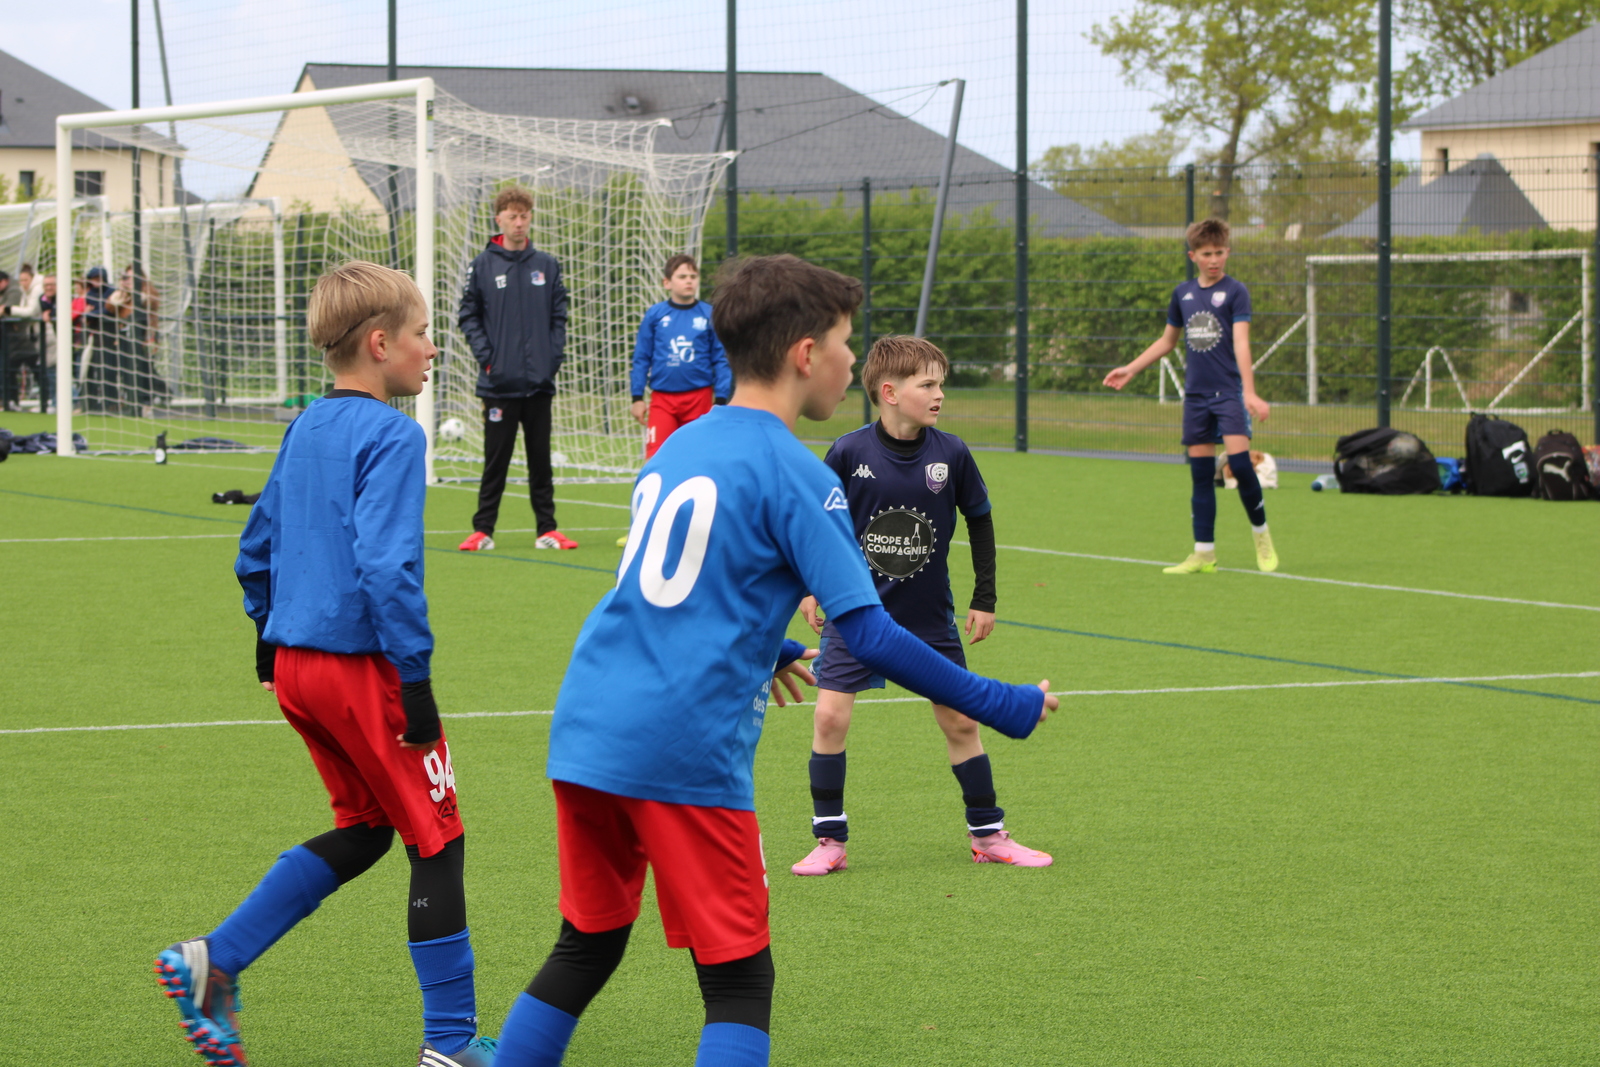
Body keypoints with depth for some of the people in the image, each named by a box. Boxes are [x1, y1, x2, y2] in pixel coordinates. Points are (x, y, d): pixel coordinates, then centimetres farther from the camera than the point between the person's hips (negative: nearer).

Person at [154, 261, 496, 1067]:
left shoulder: (304, 430, 11)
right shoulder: (390, 436, -15)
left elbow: (256, 549, 18)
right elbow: (386, 567, -23)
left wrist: (269, 635, 29)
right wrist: (415, 676, -20)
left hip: (295, 666, 9)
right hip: (363, 667, -9)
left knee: (364, 827, 20)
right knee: (436, 840, 3)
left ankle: (213, 961, 10)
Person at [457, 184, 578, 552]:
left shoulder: (547, 266, 9)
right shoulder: (482, 266, 1)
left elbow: (559, 316, 12)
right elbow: (469, 315, 3)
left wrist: (554, 356, -1)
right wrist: (485, 356, -7)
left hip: (539, 382, 2)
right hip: (500, 382, -2)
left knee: (541, 458, 7)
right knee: (496, 459, 0)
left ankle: (547, 529, 11)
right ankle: (482, 531, 5)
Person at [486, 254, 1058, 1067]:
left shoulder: (676, 446, 18)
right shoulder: (795, 476, -7)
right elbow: (871, 637, -12)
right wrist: (1004, 706, -3)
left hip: (586, 727, 7)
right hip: (688, 750, -7)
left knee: (584, 952, 20)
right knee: (738, 983, 0)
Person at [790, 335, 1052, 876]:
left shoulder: (951, 454, -8)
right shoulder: (849, 453, -13)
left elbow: (980, 521, 6)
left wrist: (985, 599, 7)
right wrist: (810, 587, 3)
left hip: (929, 617, 2)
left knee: (960, 720, 7)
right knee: (830, 715, -11)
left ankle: (988, 835, 22)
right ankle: (830, 842, 1)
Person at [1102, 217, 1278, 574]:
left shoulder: (1235, 291, -5)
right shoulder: (1182, 294, 10)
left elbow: (1241, 342, -16)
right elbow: (1167, 341, 25)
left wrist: (1250, 393, -25)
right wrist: (1130, 369, 23)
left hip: (1229, 391, -5)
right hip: (1196, 394, 5)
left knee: (1239, 461, -17)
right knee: (1200, 473, 4)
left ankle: (1261, 535, 3)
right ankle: (1204, 554, 8)